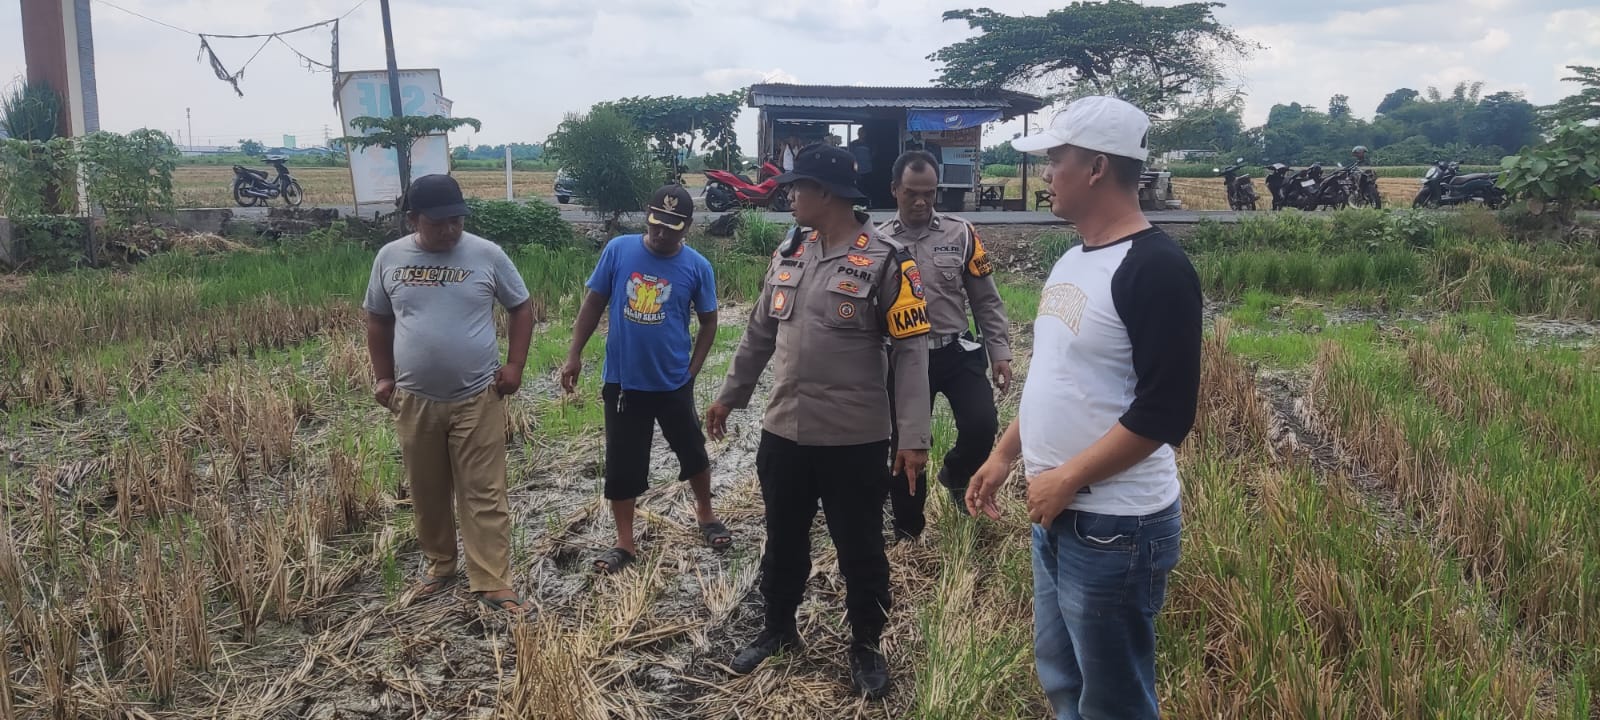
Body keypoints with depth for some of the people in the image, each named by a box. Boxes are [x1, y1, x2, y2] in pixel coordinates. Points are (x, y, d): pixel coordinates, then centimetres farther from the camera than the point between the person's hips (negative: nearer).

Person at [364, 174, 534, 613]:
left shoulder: (487, 255, -5)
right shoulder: (390, 258, 0)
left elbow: (521, 308, 5)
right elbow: (377, 320, 13)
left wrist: (514, 365, -4)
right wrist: (384, 378, 8)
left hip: (477, 398, -2)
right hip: (414, 400, 3)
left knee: (484, 495, 0)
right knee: (427, 493, 15)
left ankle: (492, 584, 5)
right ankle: (440, 566, 34)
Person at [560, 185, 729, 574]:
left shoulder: (697, 267, -8)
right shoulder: (618, 250, -8)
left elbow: (708, 323, 3)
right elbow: (594, 304, 0)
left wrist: (691, 370, 0)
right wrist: (574, 355, -3)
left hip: (673, 383, 0)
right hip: (622, 381, 0)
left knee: (692, 451, 17)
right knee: (622, 464, 6)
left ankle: (705, 513, 42)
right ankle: (625, 542, 21)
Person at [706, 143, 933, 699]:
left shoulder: (885, 260, -11)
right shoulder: (788, 254, 8)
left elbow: (911, 351, -13)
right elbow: (760, 333, 17)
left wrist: (914, 436, -18)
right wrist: (730, 396, 21)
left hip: (855, 440, -5)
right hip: (784, 432, 6)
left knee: (860, 550, 9)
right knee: (783, 540, 19)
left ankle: (866, 647, 29)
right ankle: (778, 629, 39)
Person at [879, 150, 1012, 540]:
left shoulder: (962, 234, -1)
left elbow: (987, 300, 5)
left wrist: (1000, 352, 0)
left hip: (957, 352, 0)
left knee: (981, 424, -16)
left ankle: (956, 474, 20)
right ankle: (907, 531, 26)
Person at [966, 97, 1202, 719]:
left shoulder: (1154, 268, -19)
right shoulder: (1071, 261, 10)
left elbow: (1165, 410, -23)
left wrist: (1067, 479, -20)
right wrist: (1004, 455, 15)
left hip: (1113, 527, -9)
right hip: (1056, 517, 9)